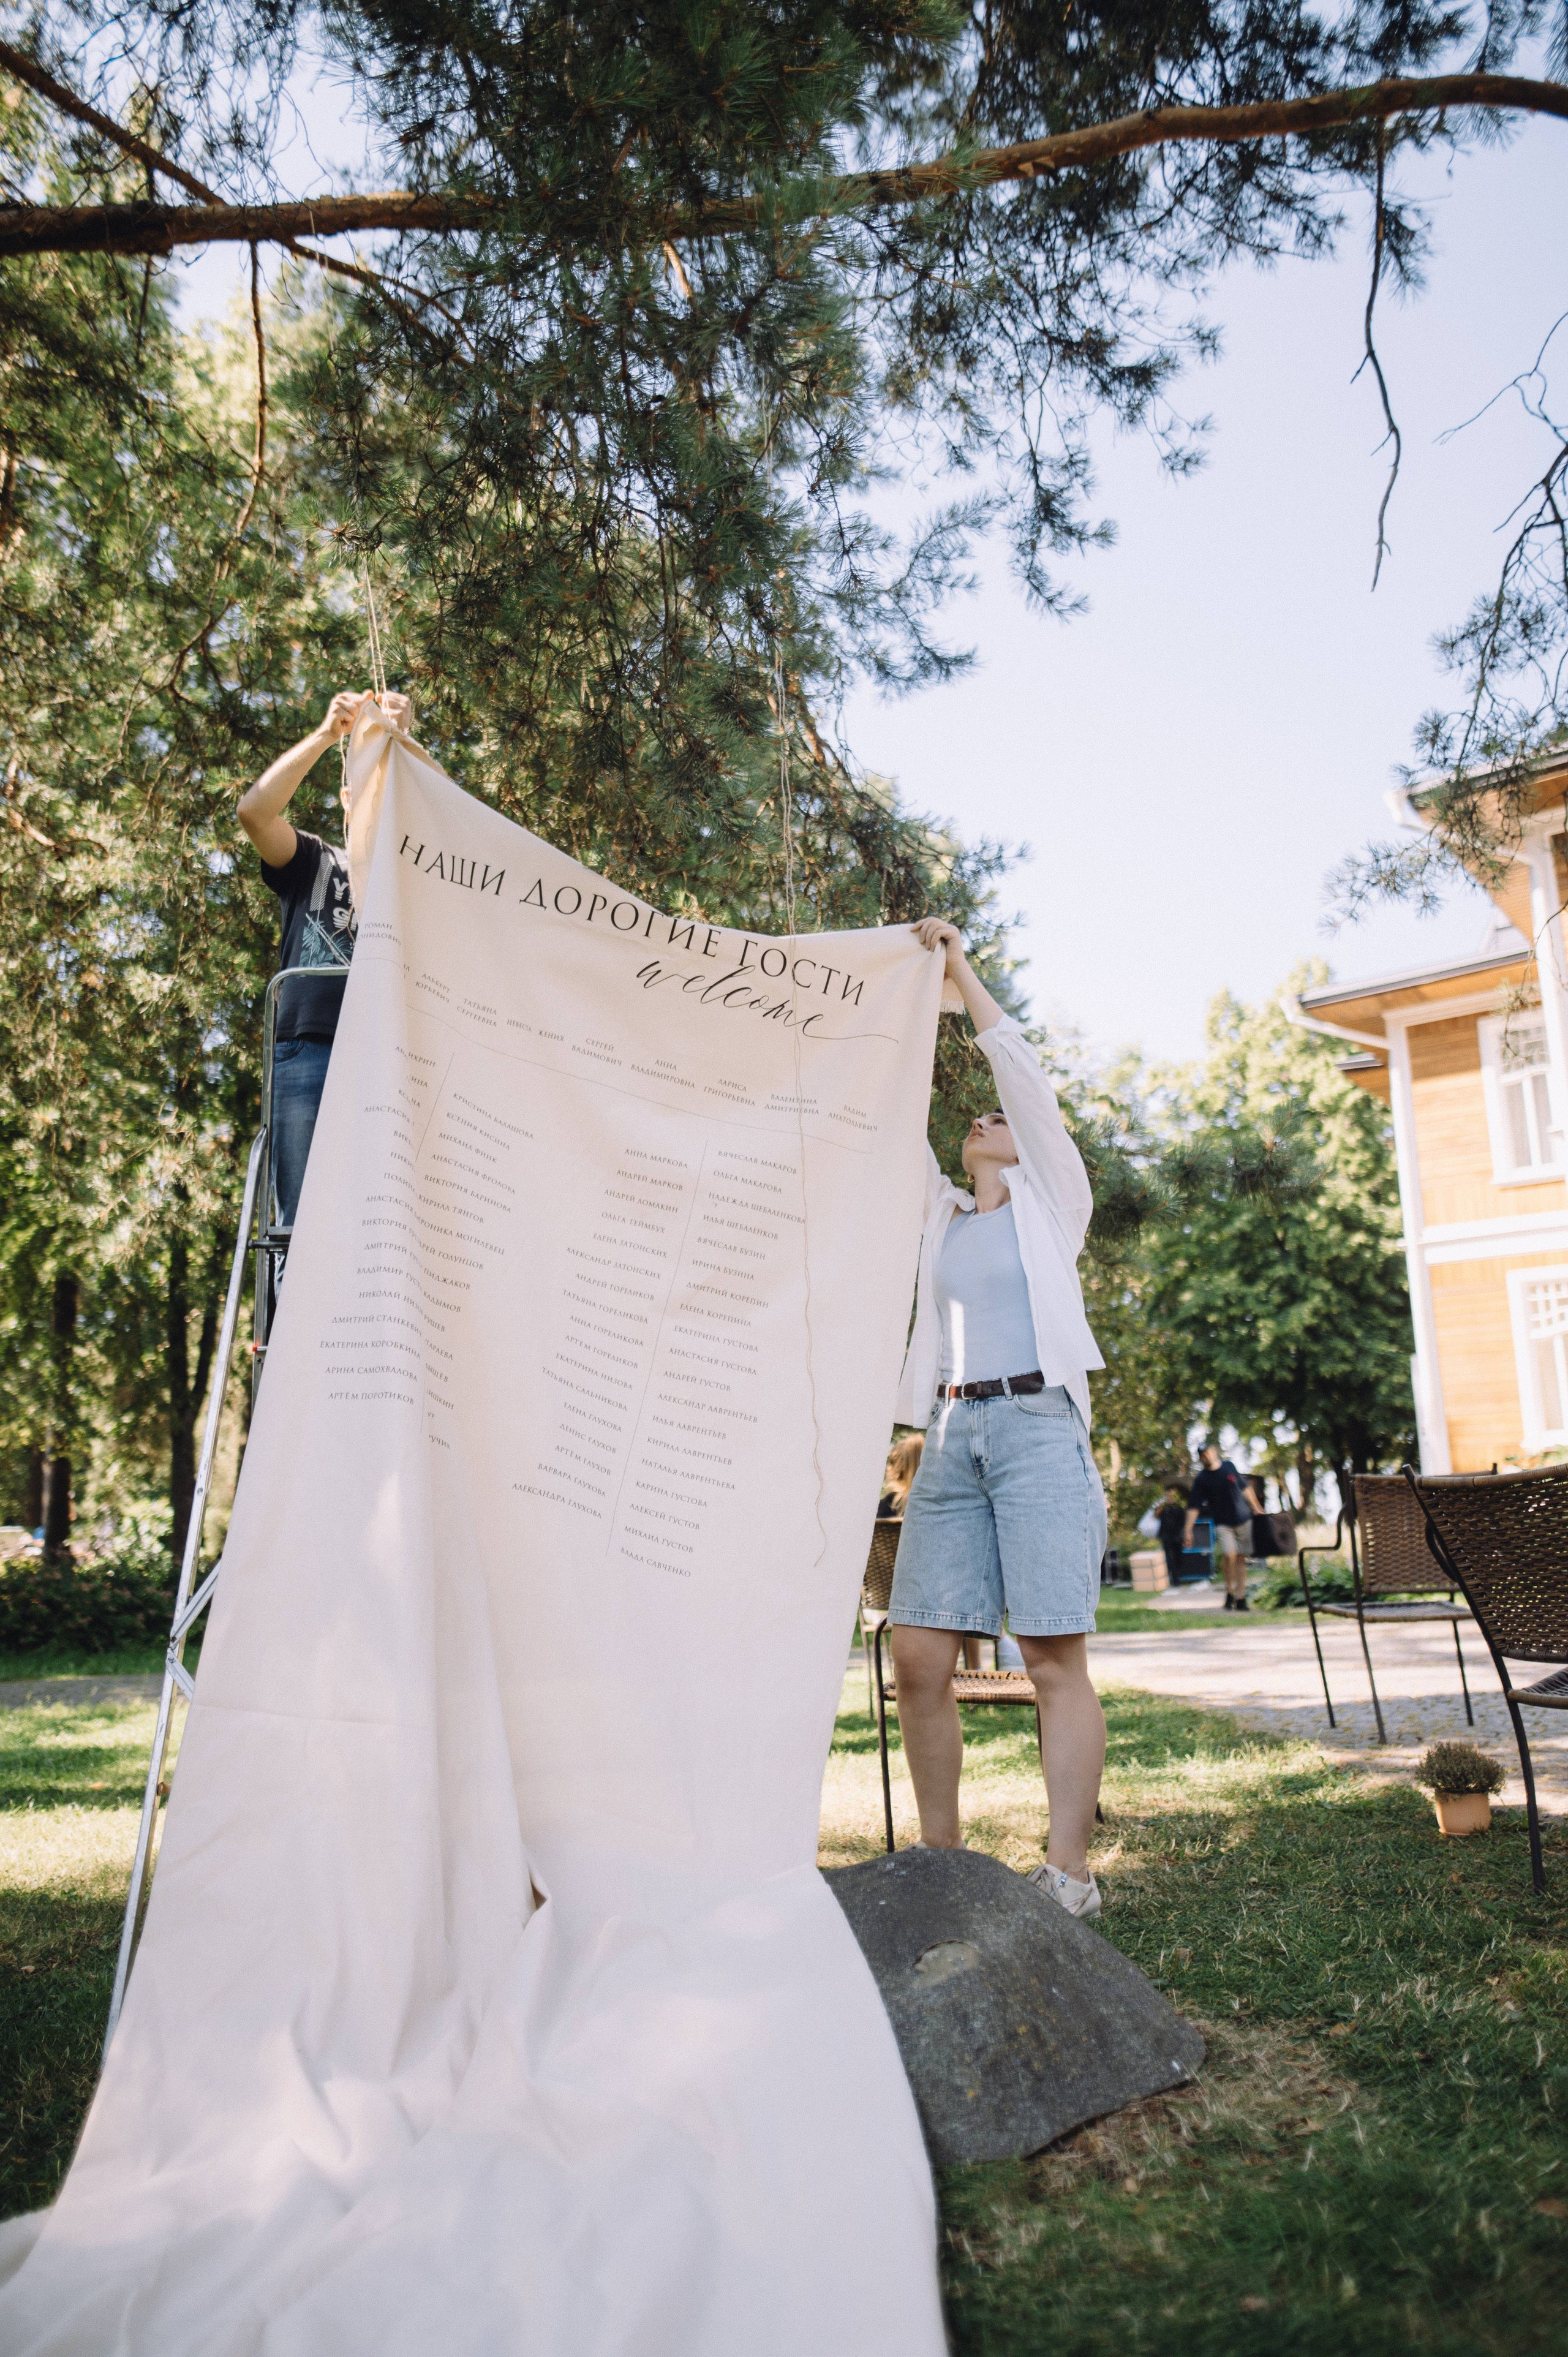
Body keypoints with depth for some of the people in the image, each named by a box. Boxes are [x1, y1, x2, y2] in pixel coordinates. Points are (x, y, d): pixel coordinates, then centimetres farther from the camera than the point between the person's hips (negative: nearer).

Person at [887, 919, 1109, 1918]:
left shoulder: (1053, 1200, 12)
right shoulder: (943, 1216, 23)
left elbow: (1023, 1074, 5)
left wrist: (962, 968, 8)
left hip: (1037, 1426, -4)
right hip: (953, 1436, 5)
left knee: (1056, 1655, -8)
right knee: (919, 1656, -1)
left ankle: (1070, 1873, -4)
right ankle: (941, 1856, 11)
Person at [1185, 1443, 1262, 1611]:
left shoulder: (1229, 1466, 2)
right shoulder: (1201, 1479, -6)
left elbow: (1245, 1488, 16)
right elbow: (1194, 1507, -7)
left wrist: (1257, 1509, 20)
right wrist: (1189, 1531, -11)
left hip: (1243, 1520, 3)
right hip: (1223, 1523, -3)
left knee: (1241, 1559, 3)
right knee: (1230, 1555, -20)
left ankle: (1241, 1598, 10)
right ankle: (1230, 1593, 0)